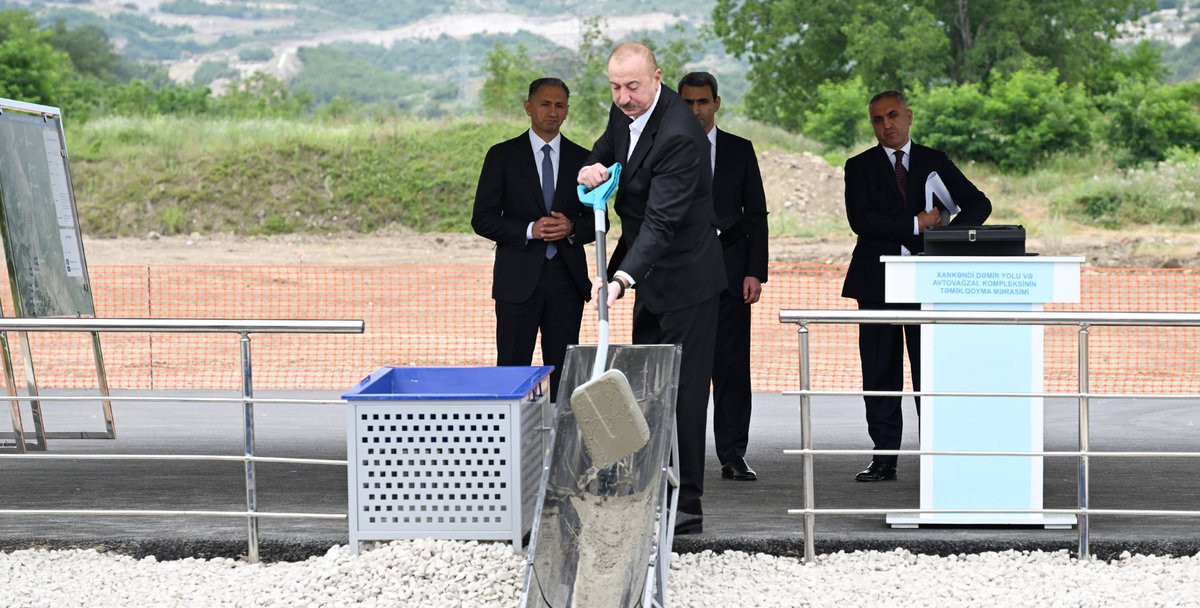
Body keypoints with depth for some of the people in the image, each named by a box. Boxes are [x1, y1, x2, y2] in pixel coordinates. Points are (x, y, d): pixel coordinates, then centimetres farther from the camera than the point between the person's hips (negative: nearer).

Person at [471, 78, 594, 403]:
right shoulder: (502, 156, 3)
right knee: (513, 367, -2)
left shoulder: (582, 160, 10)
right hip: (519, 279, -2)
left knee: (564, 371, 4)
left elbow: (598, 221, 11)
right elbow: (482, 219, -2)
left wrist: (571, 228, -11)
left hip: (568, 277, 2)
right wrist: (529, 230, -15)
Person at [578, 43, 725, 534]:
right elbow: (605, 150, 19)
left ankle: (686, 507, 1)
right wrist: (591, 170, -7)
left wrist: (622, 278, -44)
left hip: (683, 277, -9)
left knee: (682, 392, -5)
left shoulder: (679, 135, -27)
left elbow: (661, 220, -33)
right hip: (651, 277, 9)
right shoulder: (625, 112, 0)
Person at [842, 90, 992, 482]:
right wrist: (916, 225, -13)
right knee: (881, 373, 1)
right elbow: (860, 220, -9)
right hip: (878, 280, 0)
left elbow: (978, 204, 8)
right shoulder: (860, 167, 5)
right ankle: (884, 458, 6)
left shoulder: (935, 162, 10)